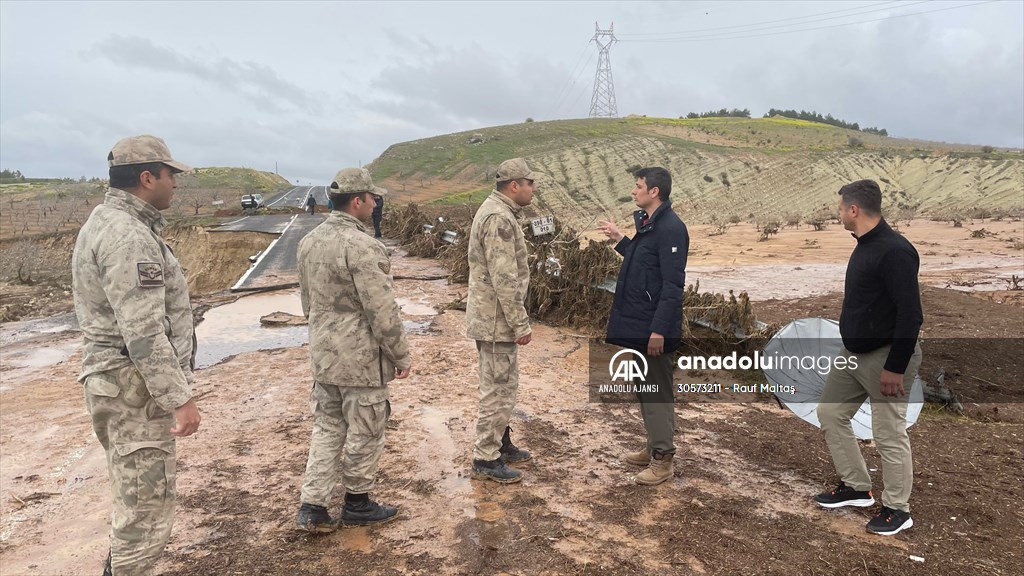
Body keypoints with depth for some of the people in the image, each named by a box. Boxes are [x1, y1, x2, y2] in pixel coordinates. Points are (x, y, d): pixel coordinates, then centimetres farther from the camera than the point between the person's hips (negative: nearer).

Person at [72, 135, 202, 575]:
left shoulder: (104, 223, 14)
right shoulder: (128, 236, -20)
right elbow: (144, 333, -25)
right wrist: (180, 398, -21)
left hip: (113, 378, 11)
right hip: (136, 388, -11)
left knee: (135, 501, 23)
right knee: (147, 511, -1)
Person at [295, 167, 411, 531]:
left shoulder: (309, 241, 7)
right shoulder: (361, 246, -21)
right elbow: (382, 311, -21)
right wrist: (401, 355, -11)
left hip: (322, 355, 8)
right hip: (361, 359, -8)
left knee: (326, 429, 16)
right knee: (365, 433, 8)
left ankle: (313, 507, 17)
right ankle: (357, 505, 23)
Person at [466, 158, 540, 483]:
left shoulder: (495, 210, 13)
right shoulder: (500, 218, -20)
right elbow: (505, 280, -25)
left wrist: (516, 321, 22)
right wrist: (521, 324, -20)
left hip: (489, 316, 10)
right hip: (497, 320, -10)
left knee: (504, 384, 20)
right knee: (498, 389, 0)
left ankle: (501, 443, 33)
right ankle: (486, 459, 11)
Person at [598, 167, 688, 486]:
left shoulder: (671, 228, -18)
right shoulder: (647, 223, 11)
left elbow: (672, 285, -22)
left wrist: (659, 330, -24)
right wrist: (619, 239, 20)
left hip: (653, 327, -10)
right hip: (638, 324, 10)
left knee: (657, 390, 0)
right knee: (644, 387, 18)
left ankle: (663, 459, 12)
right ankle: (653, 447, 31)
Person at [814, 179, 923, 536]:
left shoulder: (894, 251, -23)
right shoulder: (865, 245, 8)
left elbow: (910, 315, -25)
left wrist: (895, 368, -24)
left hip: (886, 356, -10)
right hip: (853, 353, 10)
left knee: (889, 434, 1)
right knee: (830, 414, 14)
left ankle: (897, 510, 18)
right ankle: (856, 488, 28)